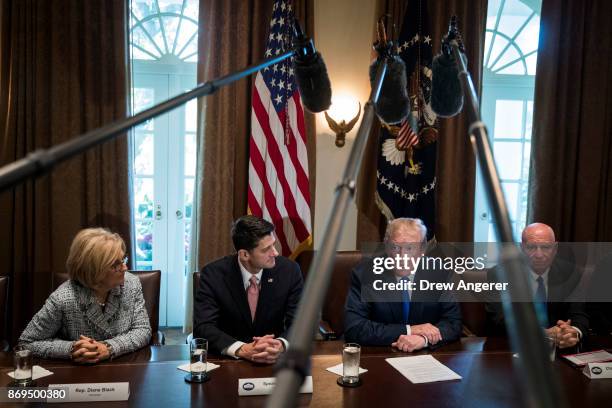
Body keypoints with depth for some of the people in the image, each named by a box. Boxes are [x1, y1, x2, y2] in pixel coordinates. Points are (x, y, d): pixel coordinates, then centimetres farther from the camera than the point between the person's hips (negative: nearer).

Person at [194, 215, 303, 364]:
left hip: (274, 362, 2)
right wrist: (242, 350, -32)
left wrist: (281, 345, -30)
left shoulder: (289, 270, -8)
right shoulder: (213, 274, -12)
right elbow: (203, 327, -16)